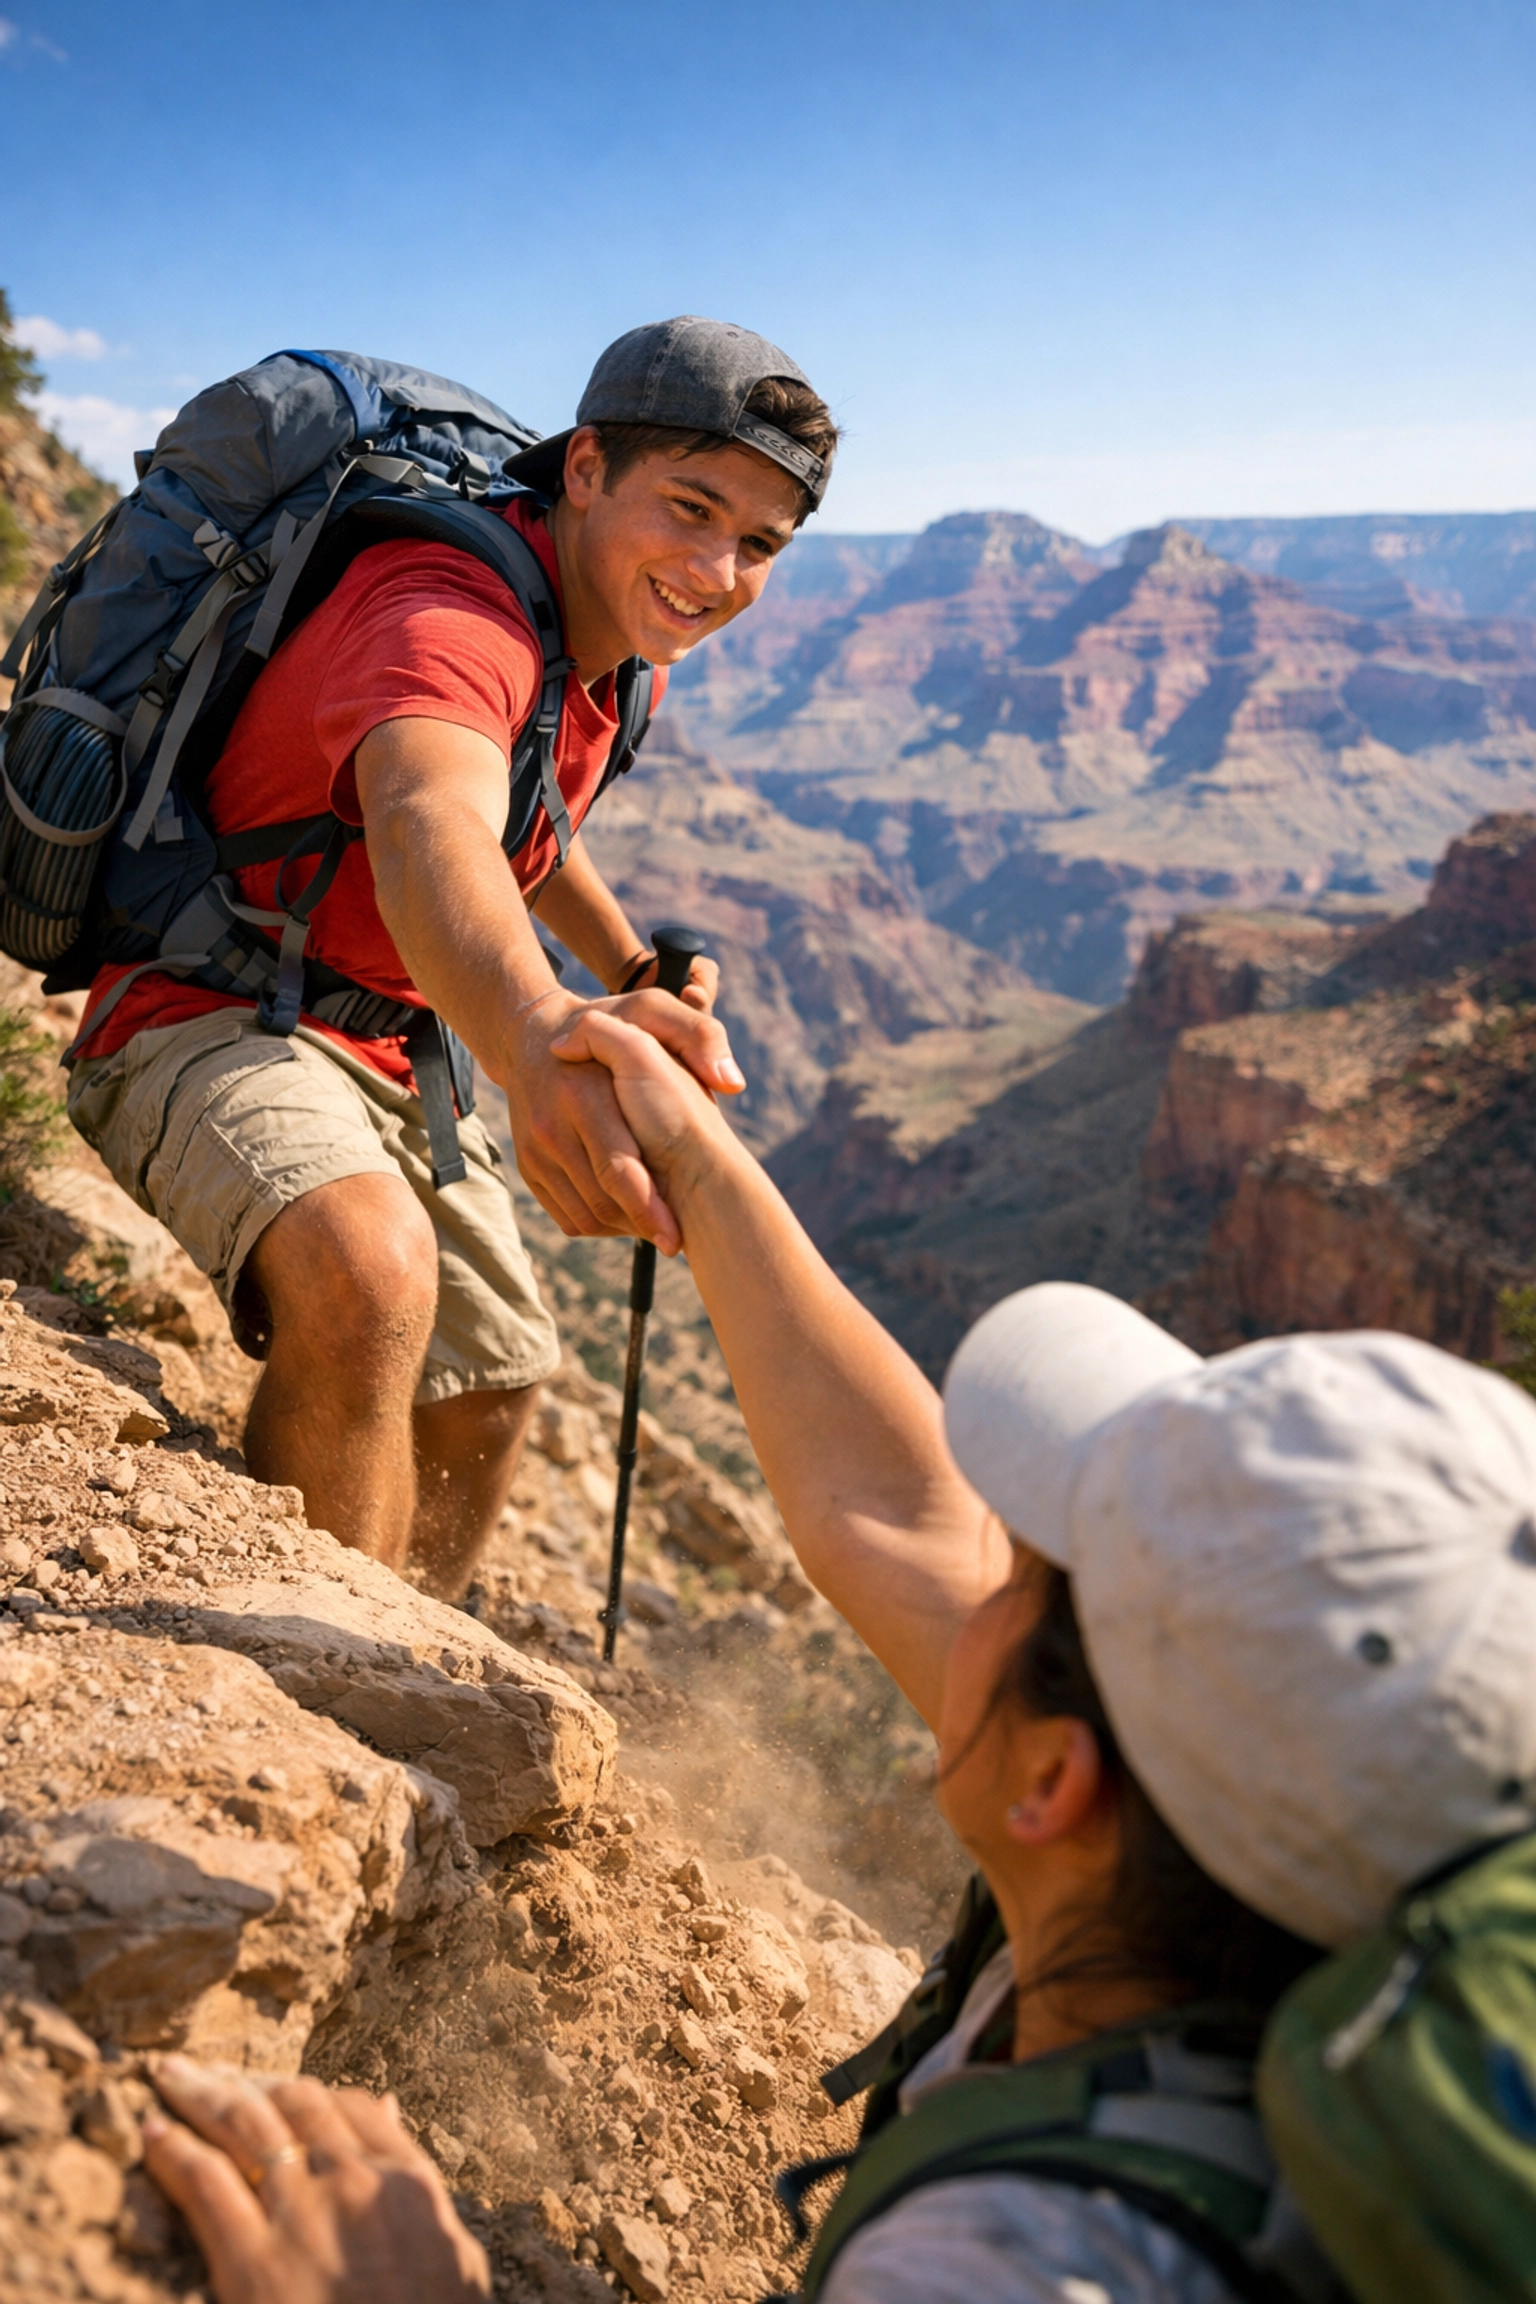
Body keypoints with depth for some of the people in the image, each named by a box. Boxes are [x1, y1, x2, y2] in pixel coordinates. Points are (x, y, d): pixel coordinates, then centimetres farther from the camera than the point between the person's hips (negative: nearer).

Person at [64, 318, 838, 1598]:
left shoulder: (617, 642, 2)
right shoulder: (453, 614, -28)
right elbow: (428, 823, -52)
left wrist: (633, 965, 13)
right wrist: (538, 1038, -72)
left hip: (396, 1049, 10)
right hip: (214, 1019, -9)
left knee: (490, 1389, 19)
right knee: (371, 1266, -40)